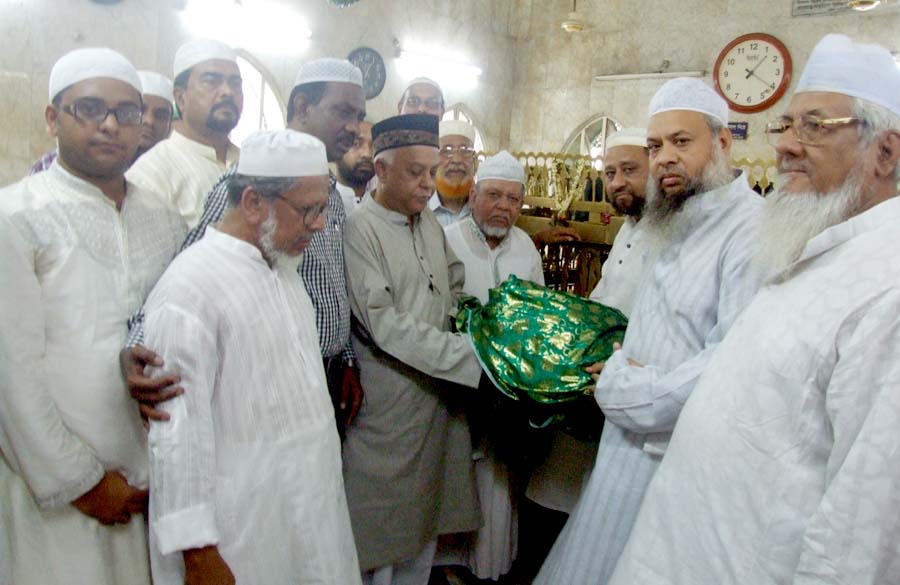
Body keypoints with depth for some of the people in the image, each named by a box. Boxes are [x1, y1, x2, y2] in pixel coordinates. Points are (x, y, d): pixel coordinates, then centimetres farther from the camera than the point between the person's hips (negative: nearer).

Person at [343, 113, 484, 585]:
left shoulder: (431, 224, 9)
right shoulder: (361, 230, -15)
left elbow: (456, 290, 19)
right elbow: (385, 325, -21)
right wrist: (473, 357, -21)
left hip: (438, 396, 7)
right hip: (388, 404, -7)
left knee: (427, 521, 19)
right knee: (382, 531, 8)